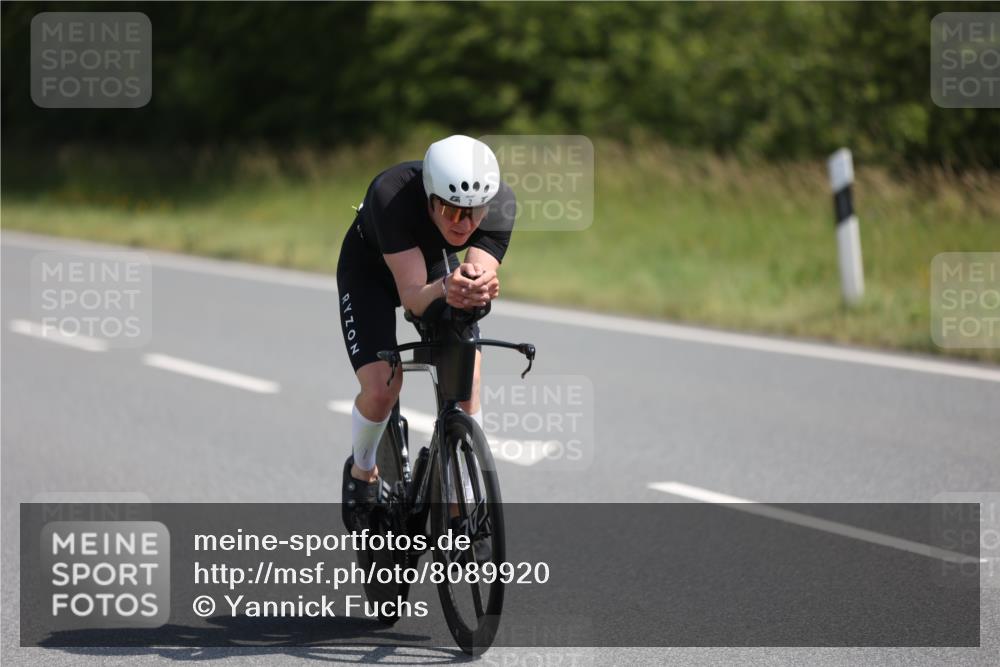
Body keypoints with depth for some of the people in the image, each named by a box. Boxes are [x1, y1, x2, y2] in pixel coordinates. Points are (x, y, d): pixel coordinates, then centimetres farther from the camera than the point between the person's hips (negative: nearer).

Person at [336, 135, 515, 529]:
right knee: (381, 390, -18)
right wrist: (446, 289, -65)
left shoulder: (500, 203, -32)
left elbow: (484, 276, -37)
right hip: (370, 271, -3)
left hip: (441, 264, 3)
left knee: (466, 387, -15)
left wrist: (479, 286, -61)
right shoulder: (391, 196, -41)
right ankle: (362, 471, 13)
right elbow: (413, 297, -43)